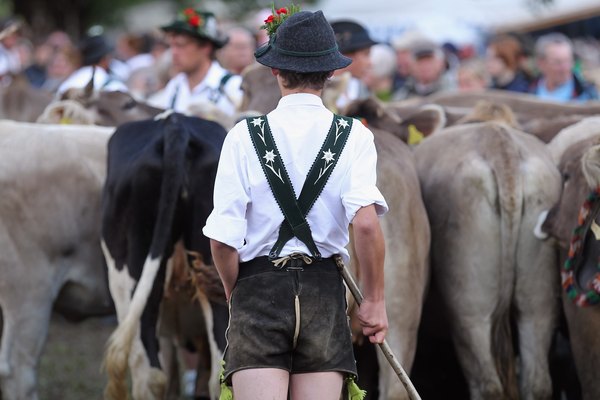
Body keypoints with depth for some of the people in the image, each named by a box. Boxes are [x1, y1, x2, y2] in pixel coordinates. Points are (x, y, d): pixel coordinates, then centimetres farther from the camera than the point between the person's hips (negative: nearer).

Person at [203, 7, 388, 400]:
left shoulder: (246, 136, 0)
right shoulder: (353, 136, 1)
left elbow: (223, 238, -5)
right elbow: (365, 221, -14)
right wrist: (375, 299, -4)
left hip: (258, 285, -1)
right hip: (323, 289, 1)